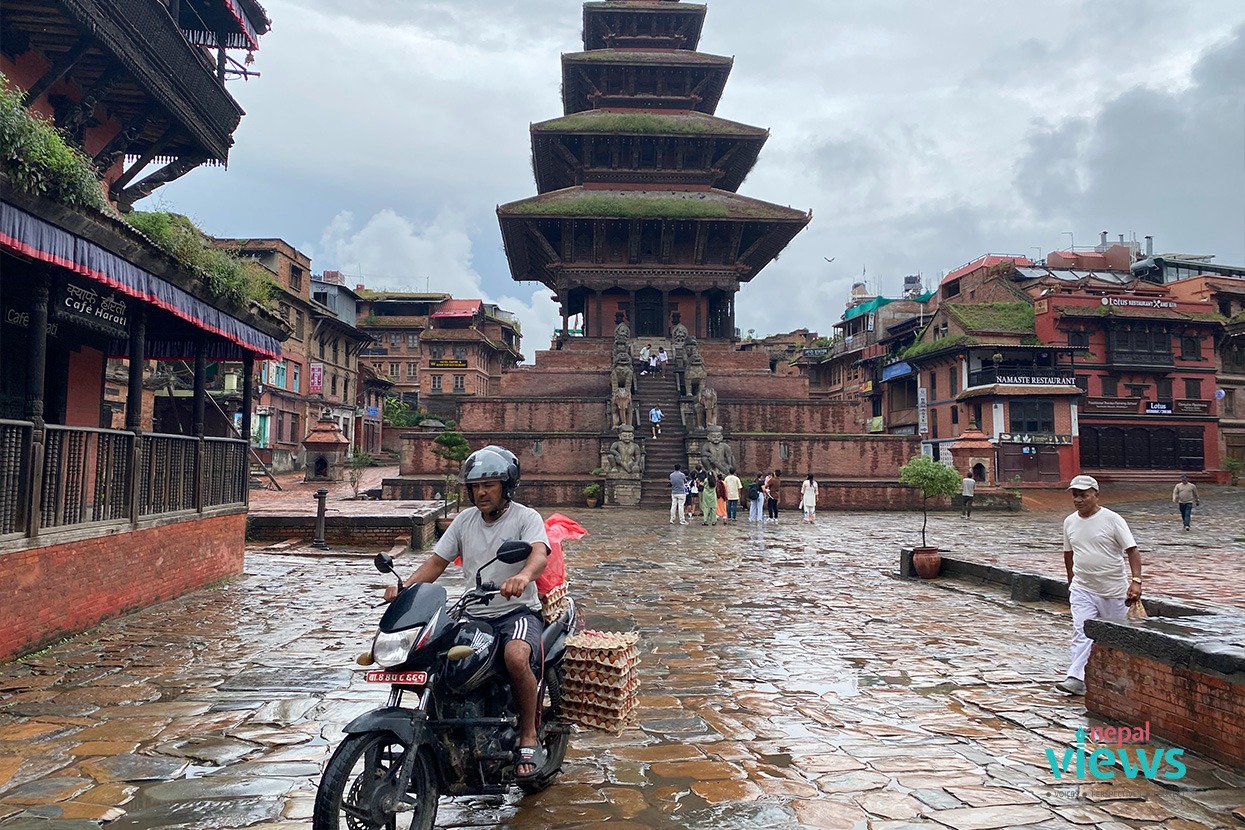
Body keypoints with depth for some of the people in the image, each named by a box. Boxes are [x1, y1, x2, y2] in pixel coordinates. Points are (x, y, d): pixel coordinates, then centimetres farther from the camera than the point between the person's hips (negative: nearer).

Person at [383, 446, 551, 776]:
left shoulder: (525, 517, -4)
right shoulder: (465, 520, 13)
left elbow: (539, 554, -23)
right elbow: (437, 562, 11)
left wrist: (522, 576, -46)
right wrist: (404, 586, -8)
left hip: (518, 611, -5)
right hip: (475, 615, 5)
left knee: (516, 656, -35)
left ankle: (529, 737, -14)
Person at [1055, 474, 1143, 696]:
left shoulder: (1112, 519, -10)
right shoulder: (1069, 522, 5)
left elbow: (1132, 551, -12)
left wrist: (1136, 581, -22)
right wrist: (1072, 581, 22)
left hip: (1113, 590, -3)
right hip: (1082, 589, 3)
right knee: (1081, 632, -11)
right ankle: (1076, 678, -17)